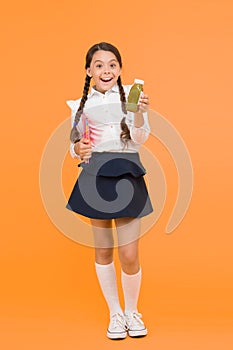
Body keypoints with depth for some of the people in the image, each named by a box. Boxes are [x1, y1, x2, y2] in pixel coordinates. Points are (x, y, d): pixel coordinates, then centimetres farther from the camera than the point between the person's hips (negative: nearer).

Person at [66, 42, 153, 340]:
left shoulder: (131, 94, 2)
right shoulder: (80, 105, 9)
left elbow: (140, 139, -8)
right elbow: (75, 146, 14)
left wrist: (140, 112, -26)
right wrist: (78, 149, -9)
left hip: (127, 177, -2)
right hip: (95, 177, 2)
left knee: (129, 255, -1)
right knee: (103, 250, 10)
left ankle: (132, 312, 27)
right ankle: (115, 313, 30)